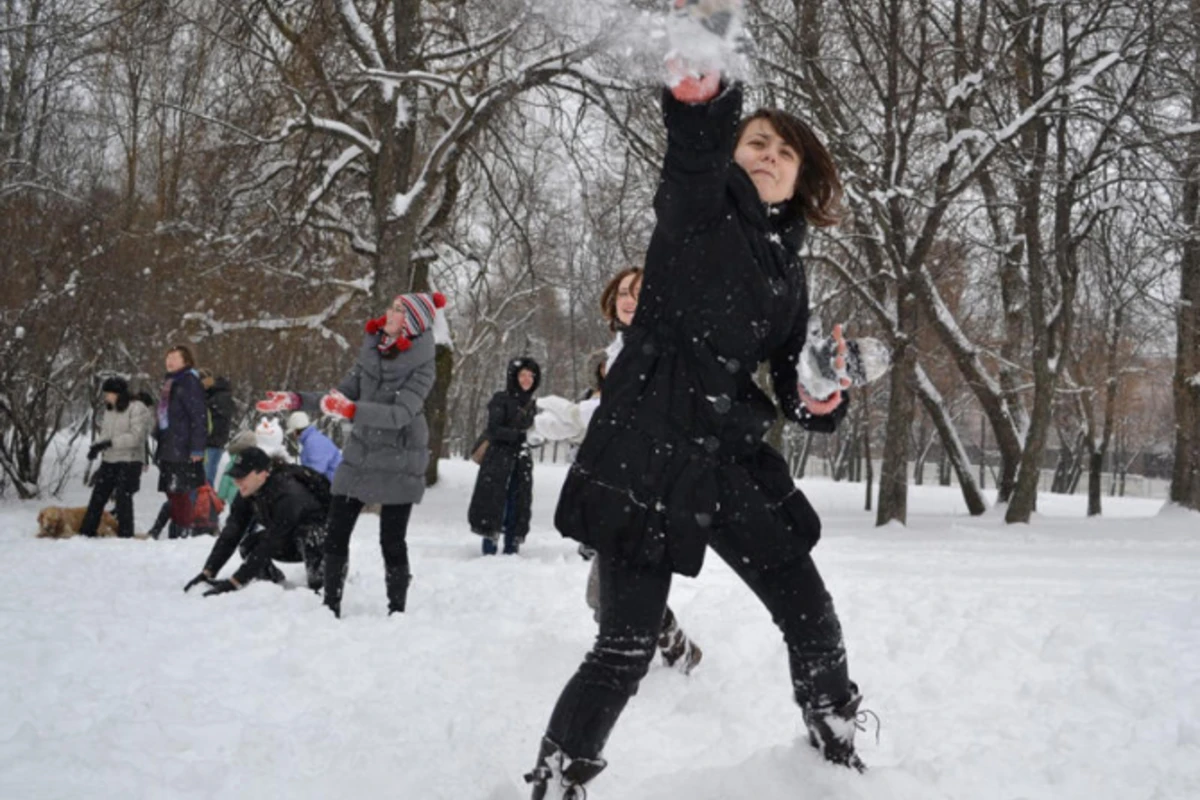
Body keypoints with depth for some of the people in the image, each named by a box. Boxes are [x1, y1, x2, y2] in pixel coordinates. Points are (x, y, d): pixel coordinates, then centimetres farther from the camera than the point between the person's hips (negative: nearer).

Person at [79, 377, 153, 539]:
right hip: (109, 461, 7)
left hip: (129, 462, -7)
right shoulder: (109, 410, 13)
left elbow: (135, 437, -19)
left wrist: (110, 442, -23)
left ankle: (125, 535, 1)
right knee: (97, 496, 8)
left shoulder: (137, 409, -11)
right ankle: (86, 532, 15)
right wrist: (97, 445, -6)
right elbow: (105, 433, 15)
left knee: (123, 498, -8)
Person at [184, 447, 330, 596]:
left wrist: (235, 582, -38)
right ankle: (275, 583, 8)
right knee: (248, 545, -14)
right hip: (288, 542, 7)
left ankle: (318, 588, -21)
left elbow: (269, 544, -37)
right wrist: (208, 572, -23)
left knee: (306, 535, -38)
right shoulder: (247, 494, -14)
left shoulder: (287, 495, -37)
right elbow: (230, 534, -13)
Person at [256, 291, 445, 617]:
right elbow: (343, 396, 10)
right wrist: (294, 400, 1)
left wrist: (351, 409, -39)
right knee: (336, 535, 6)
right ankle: (331, 608, 17)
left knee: (392, 541, -1)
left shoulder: (422, 366, -13)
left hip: (399, 463, -6)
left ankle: (397, 612, 13)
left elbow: (400, 414, -26)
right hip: (359, 456, 6)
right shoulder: (371, 350, 4)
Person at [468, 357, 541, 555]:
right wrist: (518, 435, -16)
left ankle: (512, 547, 10)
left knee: (519, 502, 4)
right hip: (499, 459, -5)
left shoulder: (531, 404, 13)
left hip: (522, 462, 5)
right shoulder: (501, 400, -4)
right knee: (494, 501, -7)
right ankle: (489, 548, -5)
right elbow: (493, 430, -11)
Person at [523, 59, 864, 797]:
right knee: (627, 645, -6)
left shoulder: (787, 269, 15)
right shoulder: (699, 206, -1)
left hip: (732, 458, 6)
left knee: (811, 613, 11)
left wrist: (823, 401, -6)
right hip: (647, 452, -6)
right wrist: (699, 90, -49)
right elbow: (696, 144, -26)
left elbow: (795, 390, 18)